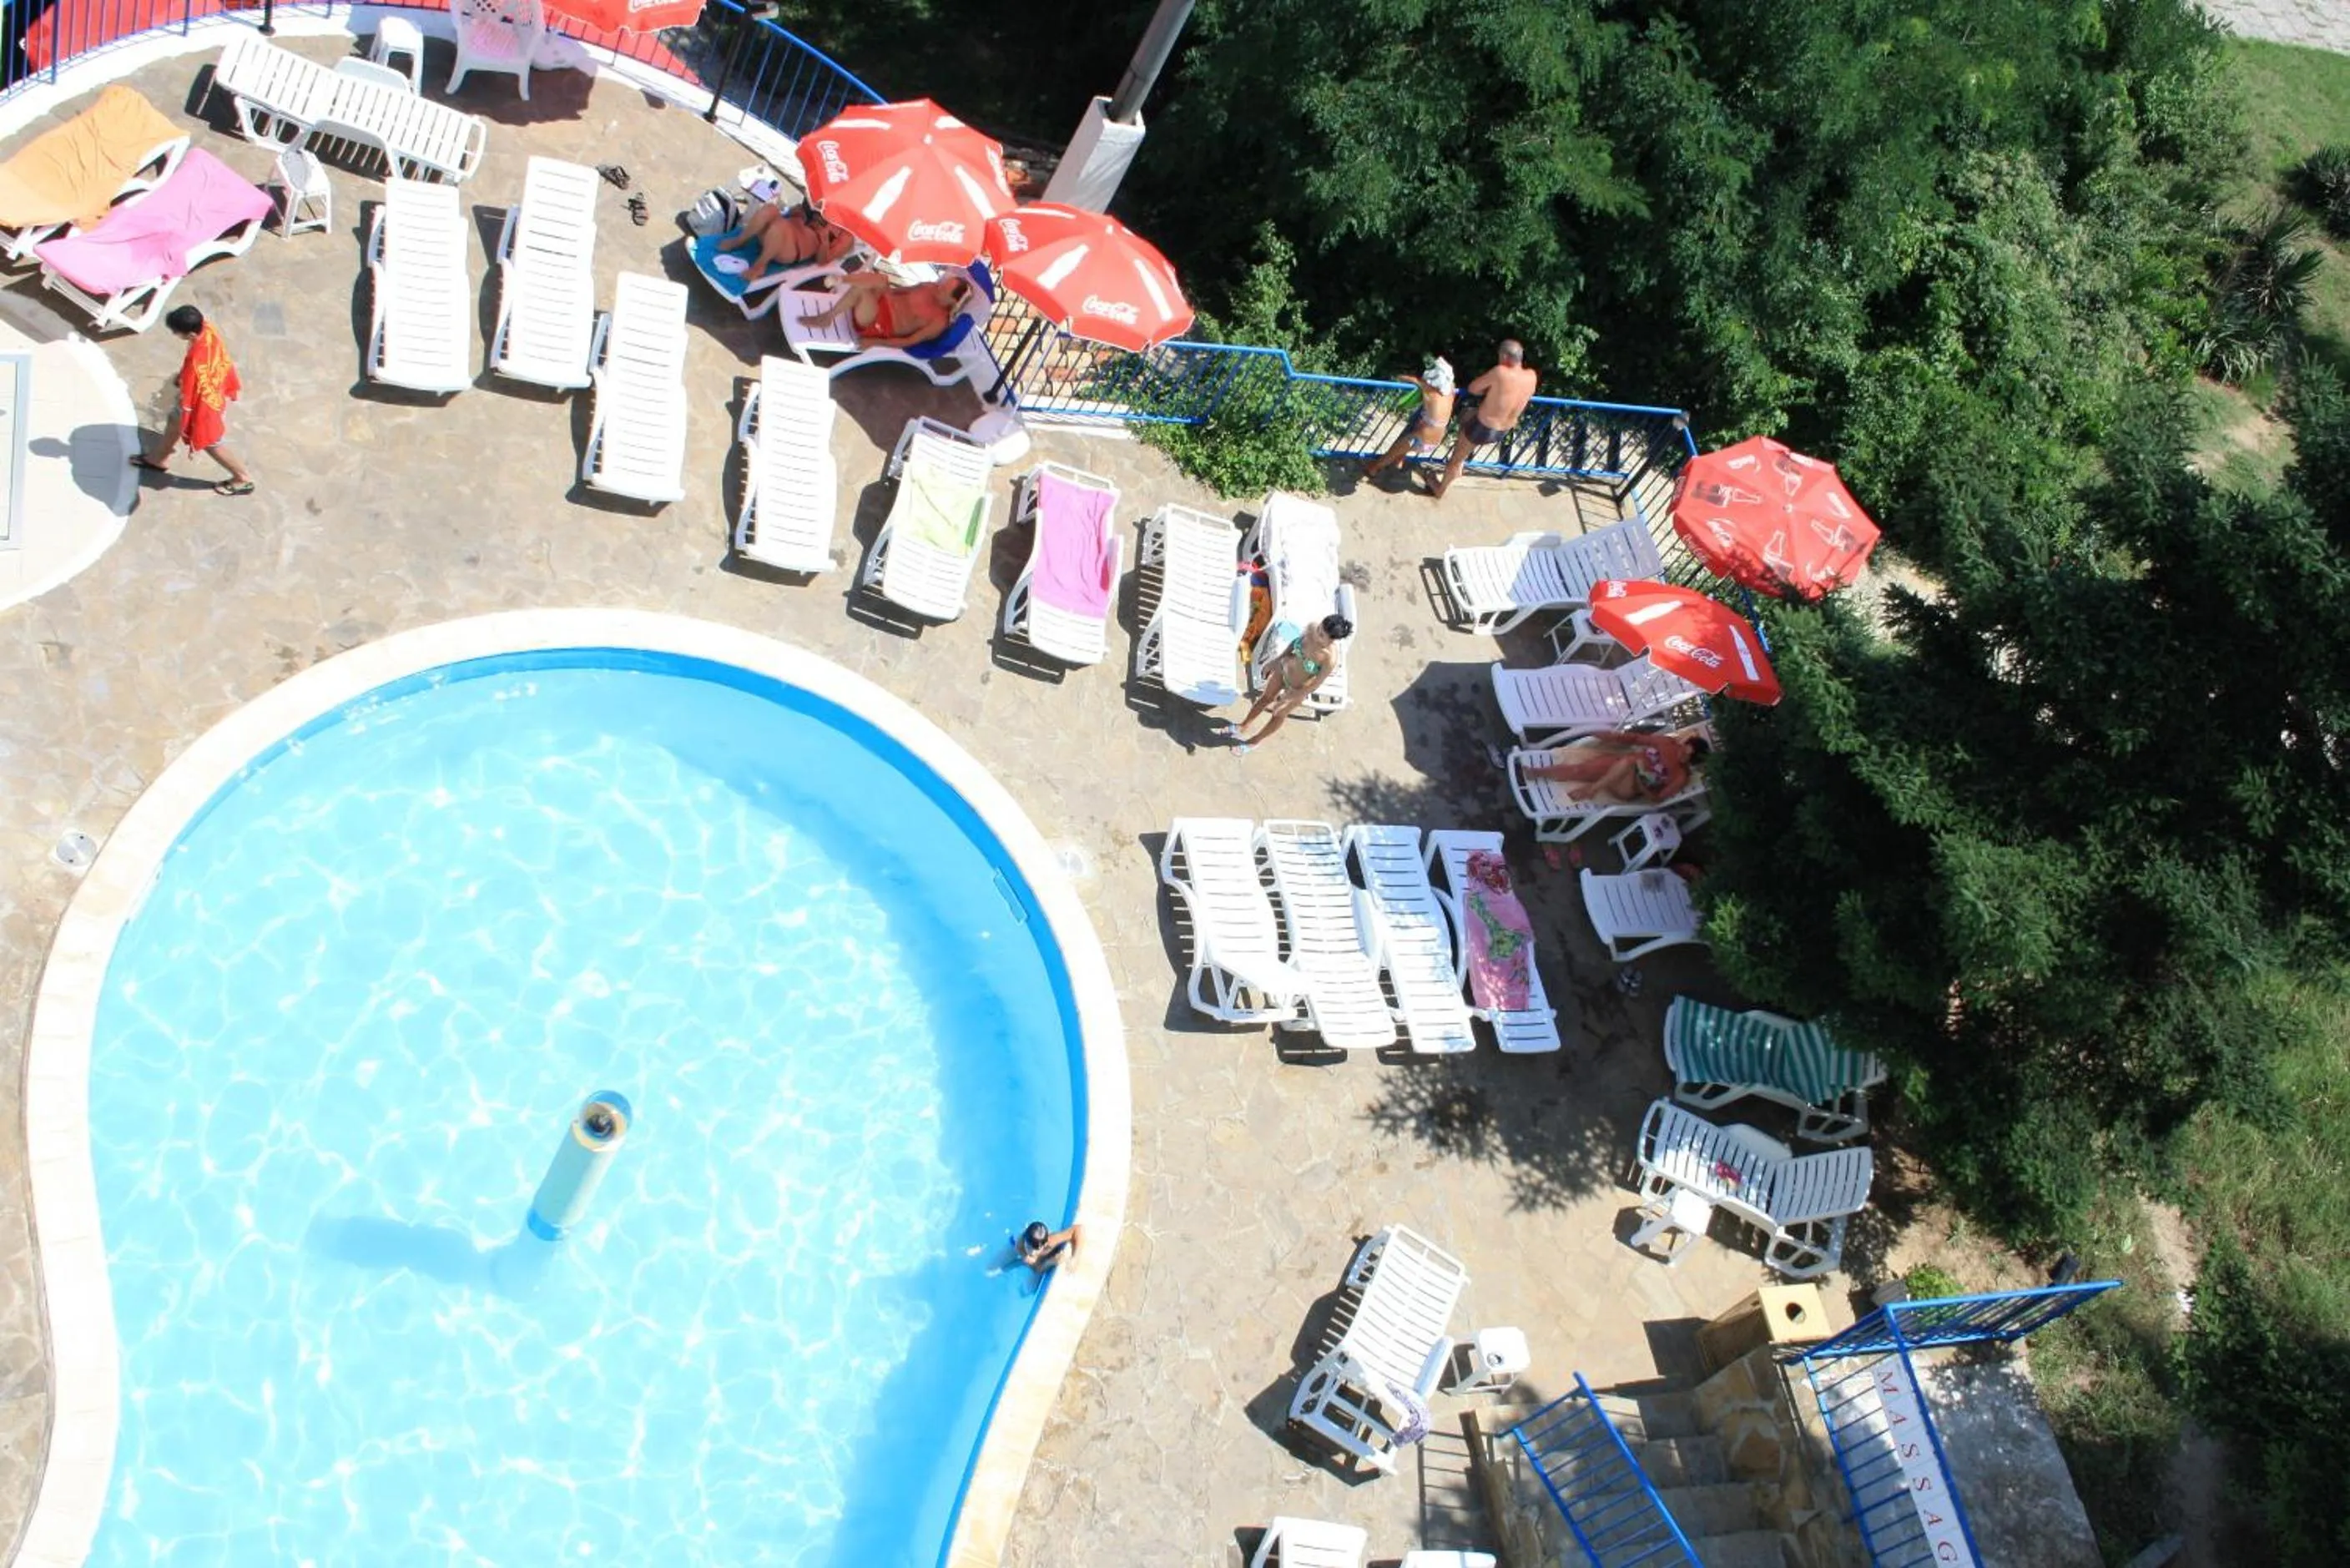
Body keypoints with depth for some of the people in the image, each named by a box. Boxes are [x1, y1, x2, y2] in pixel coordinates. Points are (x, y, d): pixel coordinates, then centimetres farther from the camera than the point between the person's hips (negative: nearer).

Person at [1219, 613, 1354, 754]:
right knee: (1266, 697, 27)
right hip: (1284, 667, 4)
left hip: (1298, 689, -4)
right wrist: (1276, 660, 5)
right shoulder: (1313, 627, -27)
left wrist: (1287, 701, -15)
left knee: (1279, 715, 23)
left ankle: (1256, 741, 50)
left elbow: (1315, 684, -24)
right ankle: (1243, 727, 53)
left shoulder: (1330, 659, -40)